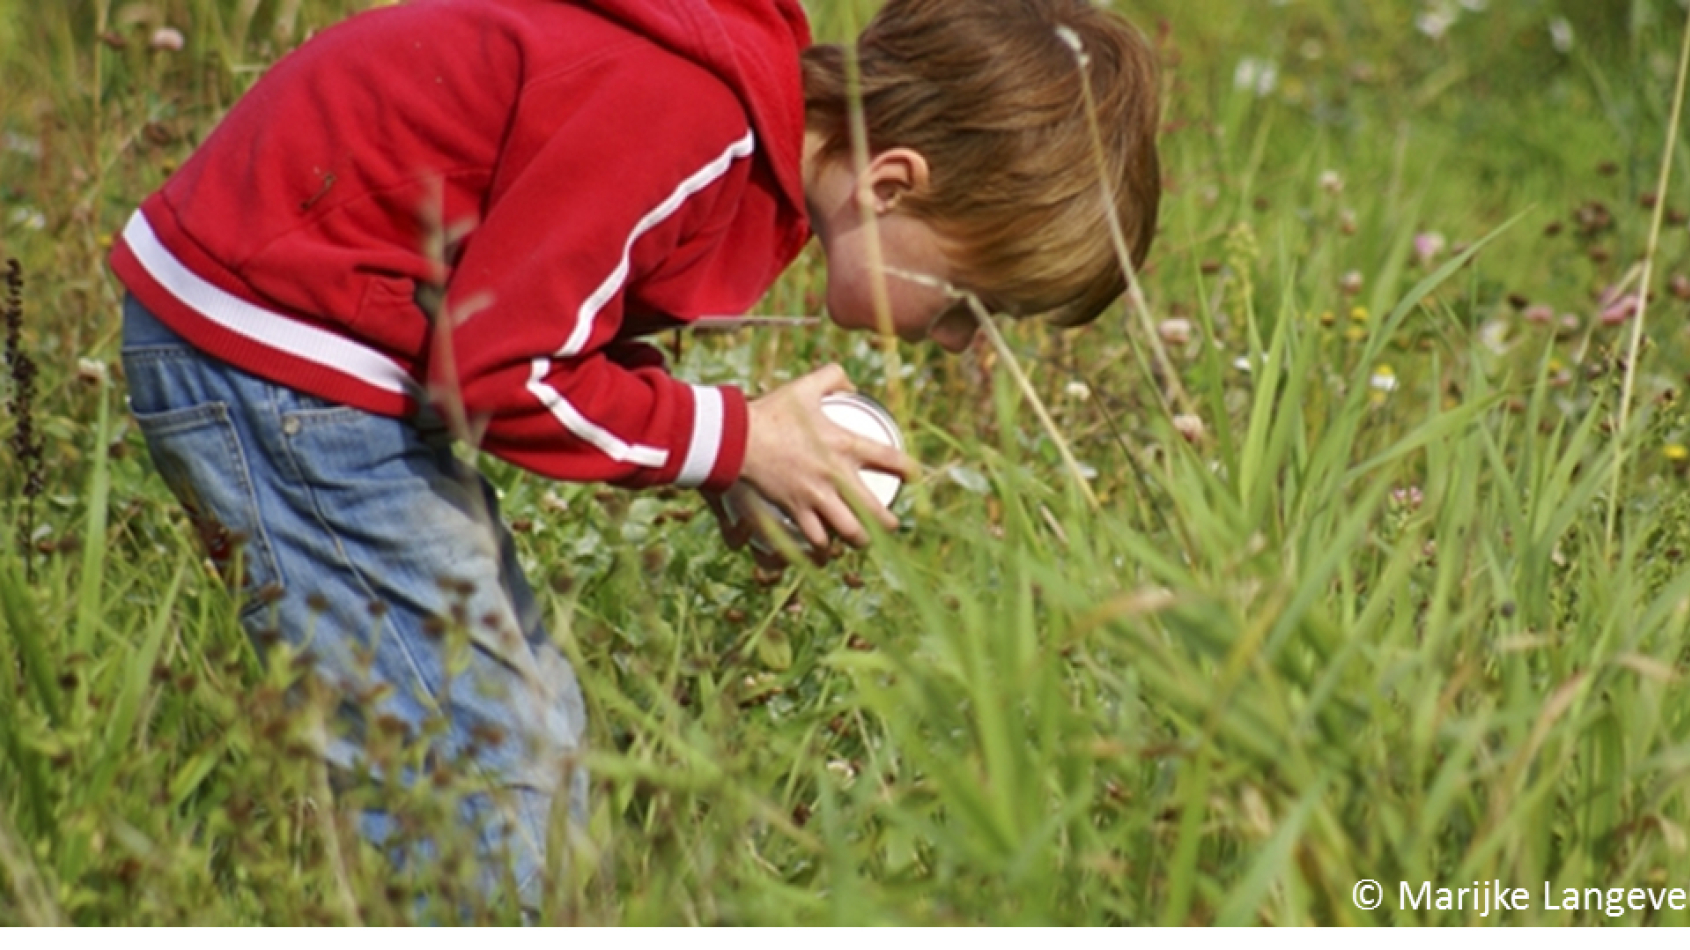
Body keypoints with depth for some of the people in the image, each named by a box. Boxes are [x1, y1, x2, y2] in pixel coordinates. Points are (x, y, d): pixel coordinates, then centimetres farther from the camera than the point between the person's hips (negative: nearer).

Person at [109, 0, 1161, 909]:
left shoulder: (759, 114, 2)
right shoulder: (690, 116, -27)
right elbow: (493, 368, -25)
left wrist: (733, 460, -2)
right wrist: (732, 439, -14)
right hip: (268, 347, -10)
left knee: (540, 736, 12)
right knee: (480, 772, -10)